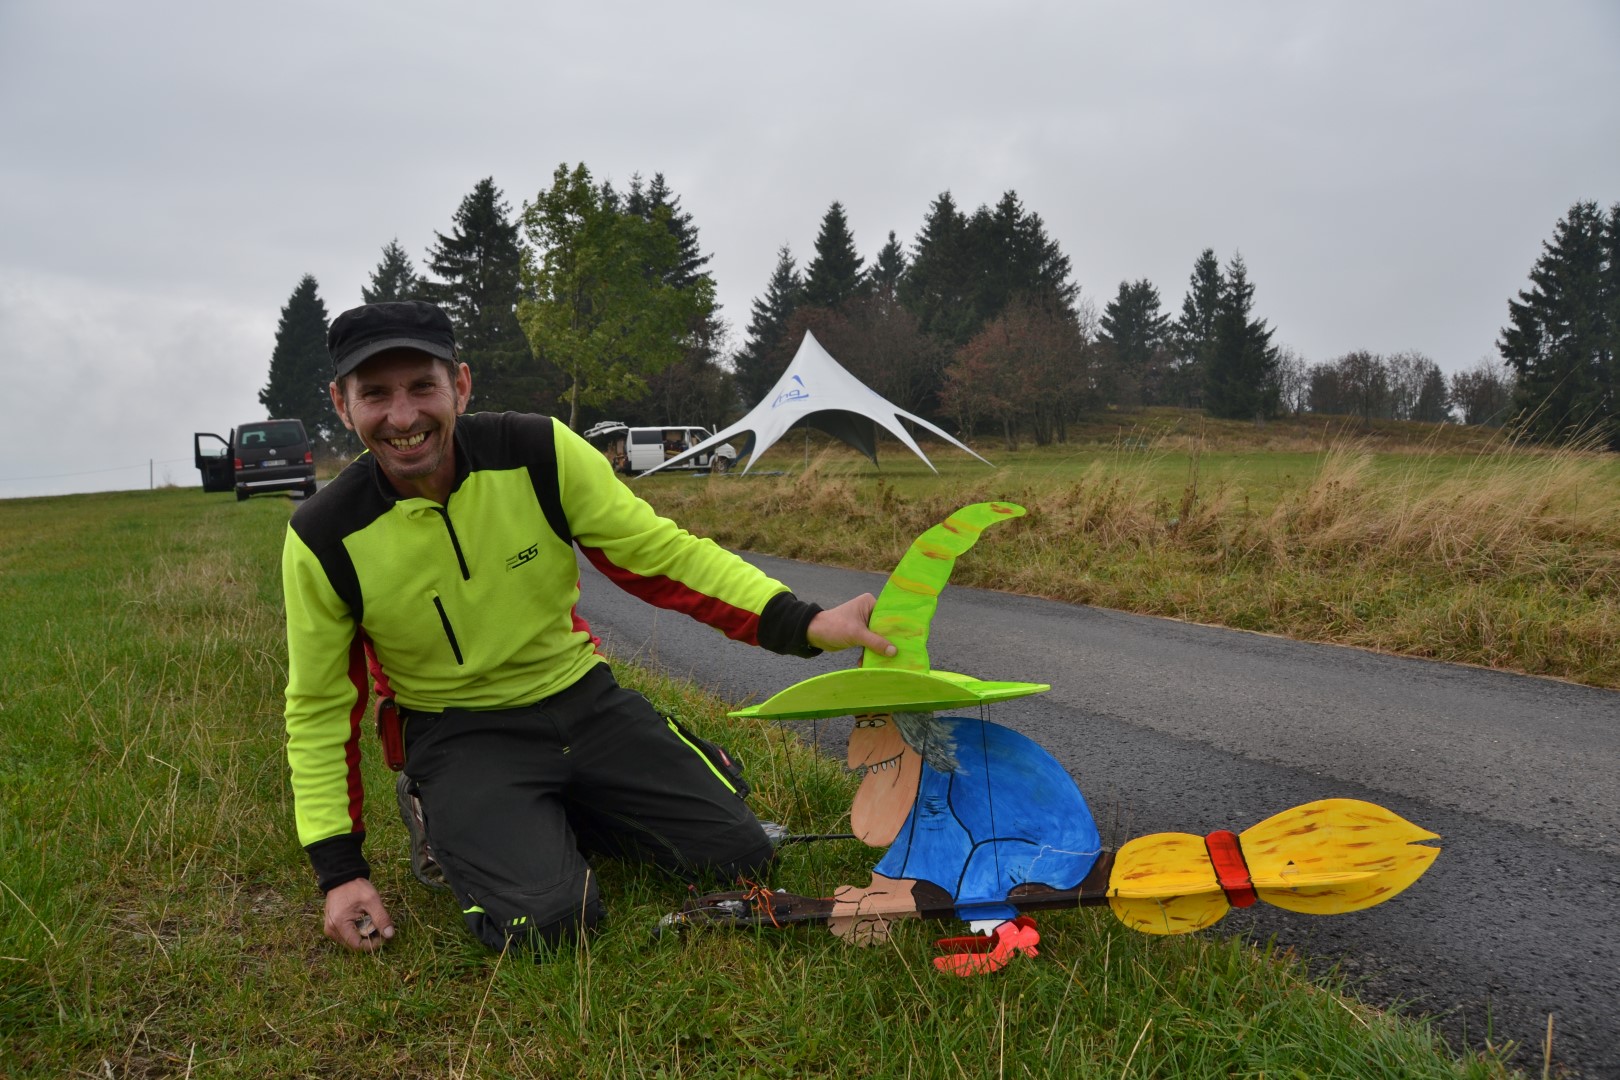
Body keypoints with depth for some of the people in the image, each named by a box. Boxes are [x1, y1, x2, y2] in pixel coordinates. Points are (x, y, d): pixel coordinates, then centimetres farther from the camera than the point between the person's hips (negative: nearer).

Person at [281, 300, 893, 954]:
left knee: (741, 854, -4)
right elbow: (320, 707, -3)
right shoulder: (325, 539, -16)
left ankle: (547, 813, 16)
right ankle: (448, 815, 6)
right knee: (546, 917, -26)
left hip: (583, 698, 3)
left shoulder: (539, 452, -15)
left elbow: (662, 555, -9)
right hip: (460, 734, -2)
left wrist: (804, 624, -22)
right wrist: (338, 868, -6)